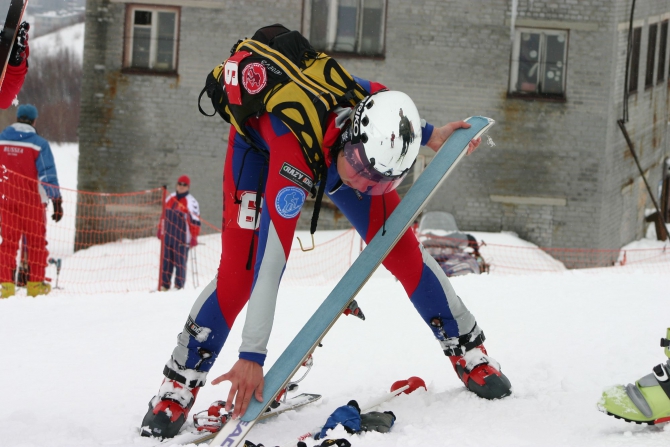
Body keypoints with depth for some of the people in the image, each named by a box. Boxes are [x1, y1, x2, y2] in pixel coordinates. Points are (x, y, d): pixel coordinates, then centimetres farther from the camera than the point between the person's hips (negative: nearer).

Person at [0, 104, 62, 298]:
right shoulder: (39, 144, -8)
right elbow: (48, 175, -9)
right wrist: (57, 201, -5)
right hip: (31, 200, -3)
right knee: (36, 241, 6)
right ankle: (35, 283, 5)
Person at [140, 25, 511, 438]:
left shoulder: (378, 104, -37)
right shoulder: (292, 161, -48)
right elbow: (271, 260, -48)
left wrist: (428, 135, -15)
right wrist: (252, 357, -48)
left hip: (334, 147, 4)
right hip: (260, 144, -4)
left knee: (401, 250, -4)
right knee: (238, 273, -16)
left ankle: (468, 351, 12)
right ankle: (180, 384, -1)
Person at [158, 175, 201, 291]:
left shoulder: (191, 202, -7)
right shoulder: (170, 198, 13)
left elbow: (195, 221, -10)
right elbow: (164, 215, 23)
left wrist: (194, 238, -14)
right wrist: (161, 230, 23)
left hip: (182, 240, -6)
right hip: (168, 237, 6)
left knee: (180, 263, -1)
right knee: (166, 261, 8)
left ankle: (179, 286, 6)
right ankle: (164, 285, 14)